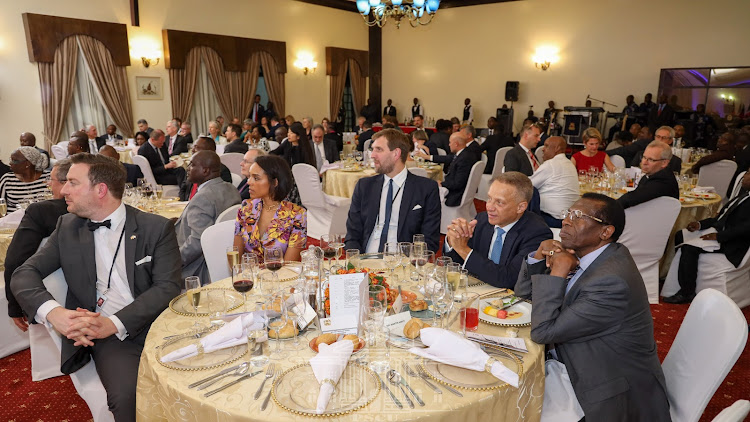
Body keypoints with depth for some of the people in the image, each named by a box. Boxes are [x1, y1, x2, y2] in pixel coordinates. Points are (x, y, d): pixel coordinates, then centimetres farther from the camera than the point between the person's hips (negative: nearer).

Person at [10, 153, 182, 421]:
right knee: (128, 396, -29)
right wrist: (52, 311, -13)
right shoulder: (68, 228, 13)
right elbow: (24, 274, 9)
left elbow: (168, 287, -6)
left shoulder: (157, 228, 1)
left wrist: (113, 323, -19)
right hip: (105, 337, 1)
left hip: (155, 326, -1)